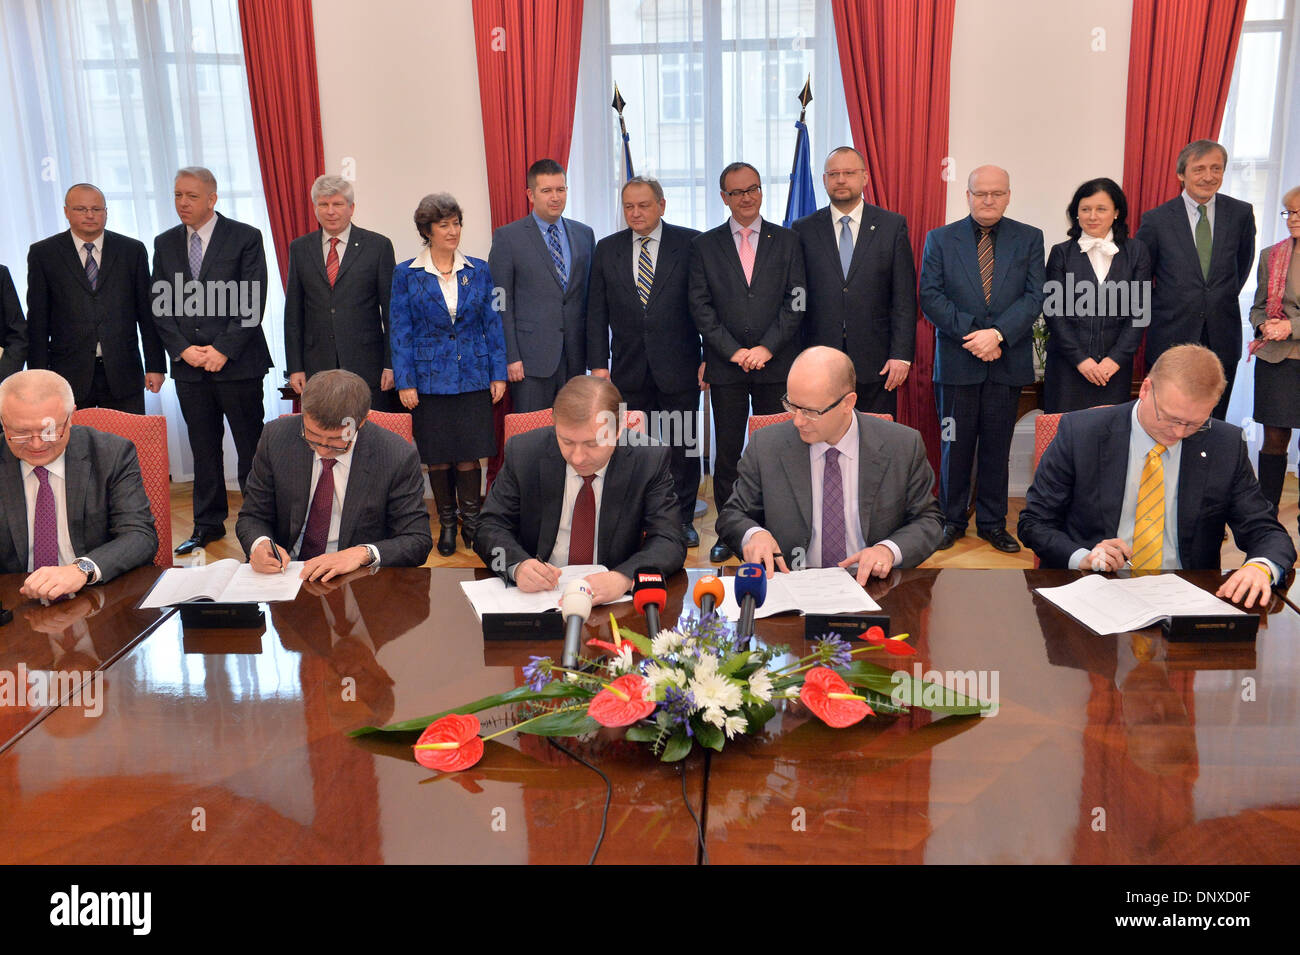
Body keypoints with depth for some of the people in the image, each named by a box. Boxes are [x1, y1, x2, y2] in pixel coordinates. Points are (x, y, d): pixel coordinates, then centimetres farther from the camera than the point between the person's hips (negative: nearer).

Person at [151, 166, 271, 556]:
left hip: (236, 361, -4)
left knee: (251, 446, 1)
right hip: (188, 363, 4)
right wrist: (183, 348, -5)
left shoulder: (245, 237, -2)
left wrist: (223, 349, -13)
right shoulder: (165, 244, 12)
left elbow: (253, 302, -8)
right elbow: (160, 305, 10)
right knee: (203, 447, 10)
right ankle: (208, 524, 20)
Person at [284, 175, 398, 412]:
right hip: (317, 365, 2)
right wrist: (295, 367, 4)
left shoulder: (378, 246, 2)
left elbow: (391, 309, 1)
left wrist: (391, 365, -4)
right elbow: (293, 312, 10)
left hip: (367, 365, -2)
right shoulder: (300, 248, 10)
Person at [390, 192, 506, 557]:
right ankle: (447, 523, 22)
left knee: (469, 453, 1)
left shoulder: (479, 271, 4)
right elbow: (401, 331, 0)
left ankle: (472, 520, 17)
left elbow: (492, 323, 6)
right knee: (437, 456, 6)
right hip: (430, 378, -1)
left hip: (473, 376, 1)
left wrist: (498, 373, 2)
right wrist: (404, 382, -5)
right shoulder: (406, 274, 0)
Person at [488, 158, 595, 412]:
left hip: (575, 358, 4)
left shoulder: (584, 234, 13)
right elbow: (501, 303, -3)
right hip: (531, 358, -4)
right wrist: (510, 357, -10)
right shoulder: (507, 237, 0)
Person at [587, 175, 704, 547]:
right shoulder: (607, 249, 8)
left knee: (682, 446, 5)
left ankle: (682, 520, 17)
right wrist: (598, 363, 1)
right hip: (629, 370, 2)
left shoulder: (690, 243, 0)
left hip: (678, 367, -2)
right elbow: (597, 312, 8)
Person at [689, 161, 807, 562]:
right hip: (725, 365, 0)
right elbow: (701, 307, 1)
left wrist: (766, 348, -9)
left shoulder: (787, 241, 8)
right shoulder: (704, 245, 7)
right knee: (728, 451, 2)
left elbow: (795, 302, 2)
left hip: (776, 364, 0)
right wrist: (734, 351, -8)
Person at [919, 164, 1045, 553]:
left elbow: (1034, 296, -3)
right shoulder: (940, 239, 4)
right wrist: (971, 334, -14)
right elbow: (930, 296, -4)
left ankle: (992, 523, 20)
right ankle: (952, 520, 19)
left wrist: (998, 333, -18)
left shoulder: (1029, 239, 6)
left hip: (1008, 362, 1)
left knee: (997, 447, 8)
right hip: (957, 361, -1)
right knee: (956, 446, 6)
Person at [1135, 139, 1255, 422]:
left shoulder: (1241, 213, 3)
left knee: (1214, 420, 8)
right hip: (1171, 336, -2)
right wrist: (1158, 308, 8)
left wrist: (1226, 298, 16)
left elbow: (1243, 262, 19)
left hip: (1223, 339, 2)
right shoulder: (1157, 219, -4)